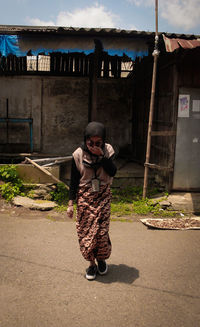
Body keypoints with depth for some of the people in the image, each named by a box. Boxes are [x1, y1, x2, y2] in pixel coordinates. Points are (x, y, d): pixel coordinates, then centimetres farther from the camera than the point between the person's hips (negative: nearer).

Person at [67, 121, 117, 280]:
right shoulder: (78, 154, -8)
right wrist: (71, 203, -4)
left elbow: (113, 172, -15)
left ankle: (101, 258, 26)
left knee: (102, 230, 0)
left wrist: (102, 155, -25)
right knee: (86, 230, 1)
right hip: (85, 197, 0)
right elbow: (74, 180, -3)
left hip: (103, 196, 0)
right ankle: (91, 263, 20)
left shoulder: (108, 150, -5)